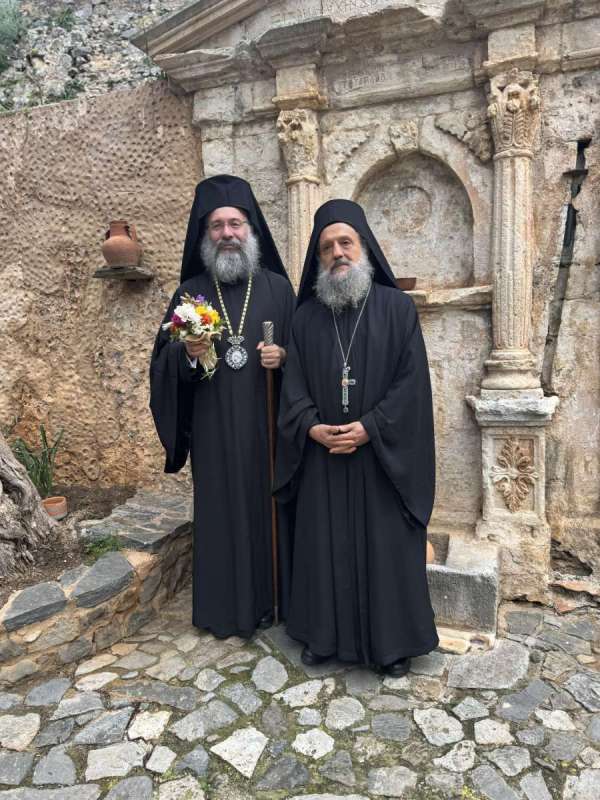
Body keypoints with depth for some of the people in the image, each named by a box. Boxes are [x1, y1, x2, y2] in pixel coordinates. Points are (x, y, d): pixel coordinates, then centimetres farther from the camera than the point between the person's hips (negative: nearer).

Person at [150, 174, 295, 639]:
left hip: (265, 424, 0)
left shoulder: (278, 287, 4)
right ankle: (223, 608, 26)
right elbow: (163, 363, 5)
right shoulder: (190, 293, 6)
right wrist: (187, 356, -15)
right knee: (219, 510, 7)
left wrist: (282, 356, -14)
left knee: (265, 505, 7)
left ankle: (266, 599, 28)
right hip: (213, 428, 1)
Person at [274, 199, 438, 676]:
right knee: (324, 544, 11)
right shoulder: (306, 316, 5)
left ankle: (393, 641, 27)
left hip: (383, 456, -2)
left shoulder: (398, 307, -3)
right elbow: (293, 384, 3)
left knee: (385, 546, 7)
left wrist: (370, 428, -17)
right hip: (322, 457, 3)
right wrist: (311, 427, -13)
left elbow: (412, 380, -9)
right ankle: (325, 634, 31)